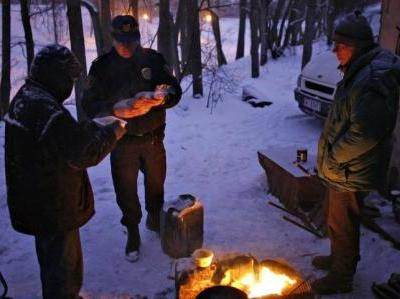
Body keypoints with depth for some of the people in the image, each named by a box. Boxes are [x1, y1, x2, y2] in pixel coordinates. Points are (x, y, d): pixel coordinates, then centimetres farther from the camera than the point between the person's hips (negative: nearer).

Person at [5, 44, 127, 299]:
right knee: (64, 268, 8)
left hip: (34, 200, 10)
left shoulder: (24, 98, 5)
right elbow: (84, 153, -28)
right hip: (54, 209, -10)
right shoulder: (48, 110, -28)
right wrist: (111, 134, -13)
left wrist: (94, 127, 2)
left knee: (52, 261, 29)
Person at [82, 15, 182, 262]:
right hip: (123, 141, -2)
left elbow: (175, 91, -2)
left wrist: (162, 99, -25)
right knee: (126, 191, 7)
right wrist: (116, 111, -27)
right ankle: (133, 234, 30)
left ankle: (155, 219, 47)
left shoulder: (153, 59, -3)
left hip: (153, 137, 2)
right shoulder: (102, 66, -7)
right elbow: (90, 105, -9)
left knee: (156, 183, 19)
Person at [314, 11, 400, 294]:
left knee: (342, 225, 8)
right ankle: (340, 258, 46)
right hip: (344, 170, 10)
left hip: (351, 174, -10)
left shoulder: (374, 79, -26)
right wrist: (332, 156, 13)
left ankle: (341, 277, 27)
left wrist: (333, 157, -18)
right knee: (339, 221, 26)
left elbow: (364, 134, -31)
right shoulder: (359, 72, 8)